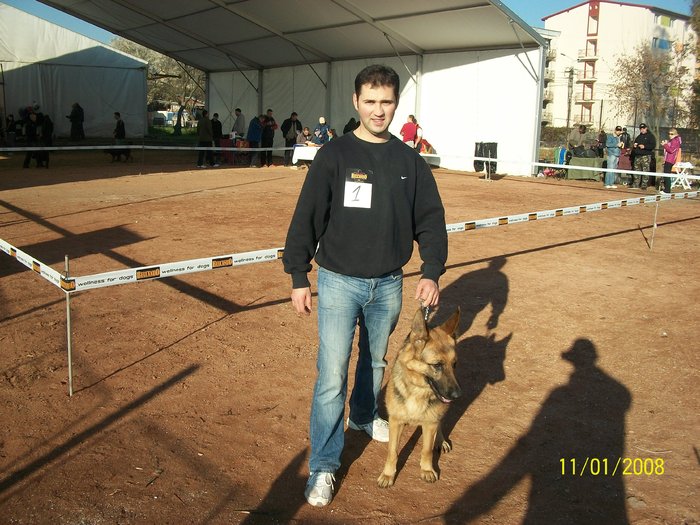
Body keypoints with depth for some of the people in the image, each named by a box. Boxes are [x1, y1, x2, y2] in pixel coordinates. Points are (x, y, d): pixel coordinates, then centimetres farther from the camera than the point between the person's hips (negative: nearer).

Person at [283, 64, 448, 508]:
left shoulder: (410, 162, 2)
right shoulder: (334, 156, -8)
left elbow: (431, 219, 5)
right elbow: (307, 218, -8)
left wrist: (432, 272, -5)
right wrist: (299, 276, -10)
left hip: (388, 284, 4)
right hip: (339, 282, -4)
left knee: (376, 361, 22)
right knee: (332, 375, -5)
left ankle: (363, 415, 50)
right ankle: (324, 466, 8)